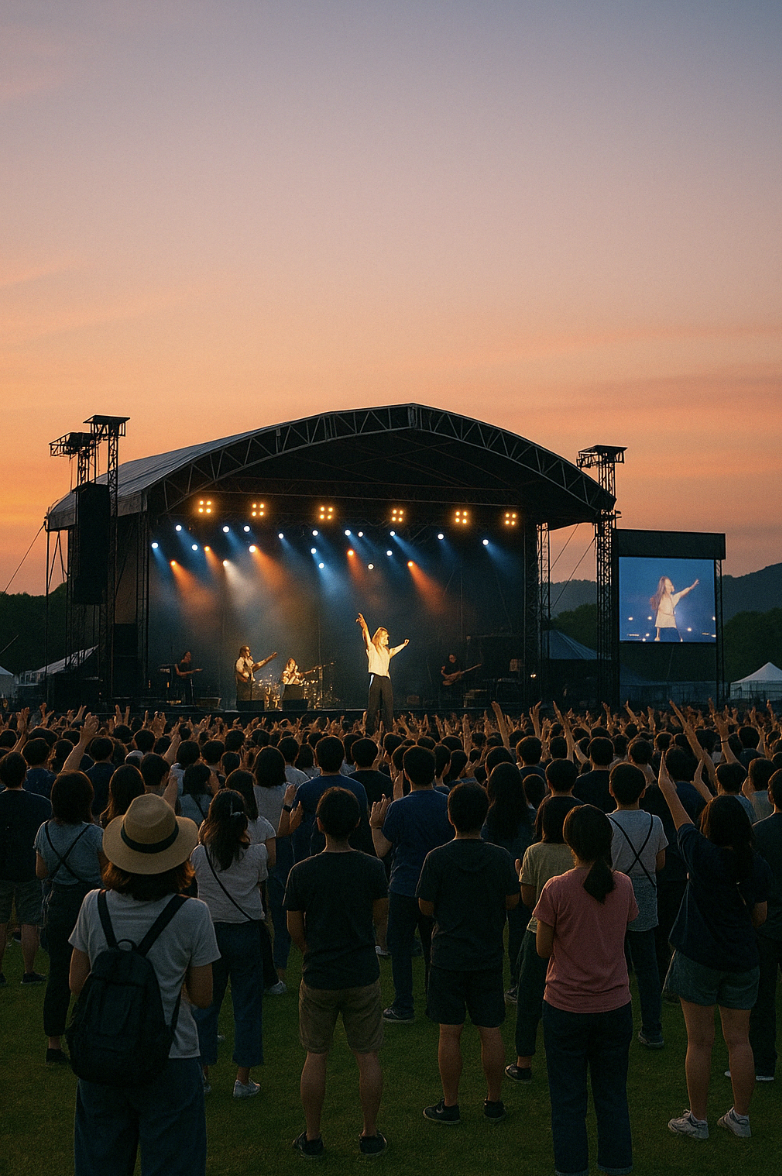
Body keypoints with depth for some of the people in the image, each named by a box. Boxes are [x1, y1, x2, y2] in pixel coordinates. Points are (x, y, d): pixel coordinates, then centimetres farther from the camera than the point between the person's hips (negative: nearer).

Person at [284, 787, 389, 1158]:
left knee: (316, 1057, 12)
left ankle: (312, 1138, 22)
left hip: (319, 976, -1)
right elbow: (378, 915, 4)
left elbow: (295, 928, -3)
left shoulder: (302, 872, -13)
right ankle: (370, 1136, 21)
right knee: (368, 1057, 12)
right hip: (363, 975, 1)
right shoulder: (372, 868, -10)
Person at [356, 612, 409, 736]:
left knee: (389, 706, 1)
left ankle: (389, 731, 7)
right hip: (375, 678, -6)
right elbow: (366, 637, -12)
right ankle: (369, 732, -5)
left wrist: (404, 644, 51)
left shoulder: (386, 651, 25)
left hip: (386, 679, 6)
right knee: (373, 706, -8)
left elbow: (394, 651, 47)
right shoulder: (372, 648, 6)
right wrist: (364, 627, -29)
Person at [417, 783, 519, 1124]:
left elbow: (426, 907, -7)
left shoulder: (437, 858, -14)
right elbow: (512, 902, 1)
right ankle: (494, 1102, 21)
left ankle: (450, 1105, 16)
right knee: (491, 1032, 11)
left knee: (450, 1033, 7)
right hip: (488, 955, 2)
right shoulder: (501, 858, -9)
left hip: (448, 955, -2)